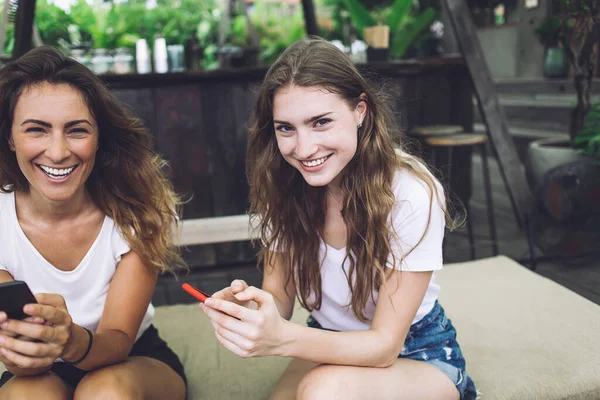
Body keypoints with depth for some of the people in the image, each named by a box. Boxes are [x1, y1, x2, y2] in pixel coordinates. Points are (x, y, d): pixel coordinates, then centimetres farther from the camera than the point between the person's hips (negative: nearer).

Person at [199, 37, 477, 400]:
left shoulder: (412, 194, -27)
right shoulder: (280, 186, -13)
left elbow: (384, 344, -23)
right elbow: (279, 294, -8)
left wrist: (281, 338, -41)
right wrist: (250, 308, -33)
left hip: (419, 355, -2)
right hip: (332, 344, 3)